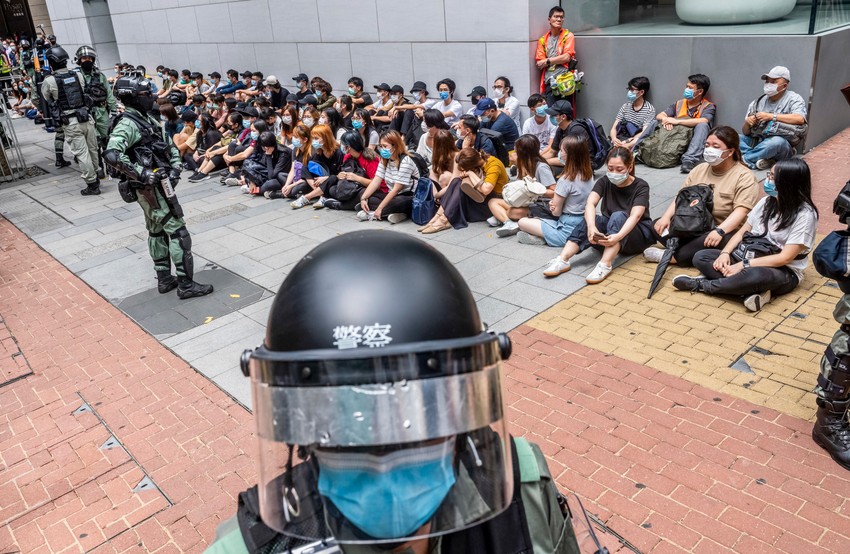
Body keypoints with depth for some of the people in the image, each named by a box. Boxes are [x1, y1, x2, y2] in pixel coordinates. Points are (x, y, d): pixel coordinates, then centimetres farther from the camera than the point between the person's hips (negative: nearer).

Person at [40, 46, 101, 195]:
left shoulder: (49, 81, -7)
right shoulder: (78, 75, 3)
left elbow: (45, 98, 10)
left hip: (70, 123, -4)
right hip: (86, 118, 4)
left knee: (82, 154, 0)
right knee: (93, 150, 15)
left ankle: (92, 184, 2)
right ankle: (95, 177, 30)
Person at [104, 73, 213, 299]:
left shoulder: (148, 120, 12)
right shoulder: (127, 125, -17)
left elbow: (170, 146, 17)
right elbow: (111, 155, -32)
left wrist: (175, 168, 1)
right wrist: (141, 173, -28)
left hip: (158, 185, 10)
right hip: (151, 188, -10)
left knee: (157, 232, 16)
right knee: (178, 233, -7)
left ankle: (164, 280, 27)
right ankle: (186, 285, -3)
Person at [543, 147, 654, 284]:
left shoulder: (641, 186, -11)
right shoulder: (604, 182, -2)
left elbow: (635, 216, -28)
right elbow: (590, 204, -20)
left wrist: (618, 236, -48)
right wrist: (591, 226, -42)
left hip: (638, 234, -3)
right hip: (608, 230, 3)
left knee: (618, 216, -34)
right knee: (589, 220, -28)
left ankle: (605, 265, -47)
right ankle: (562, 260, -39)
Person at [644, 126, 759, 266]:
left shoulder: (744, 176, -9)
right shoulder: (700, 169, 10)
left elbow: (741, 211, -21)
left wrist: (719, 231, -37)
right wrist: (666, 217, -9)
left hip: (726, 232, -6)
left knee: (718, 241, -40)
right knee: (658, 226, -11)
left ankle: (670, 256, -25)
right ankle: (692, 253, -24)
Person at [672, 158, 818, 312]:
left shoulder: (805, 214, -15)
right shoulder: (766, 202, 6)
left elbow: (785, 258, -20)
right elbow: (742, 232, 8)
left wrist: (744, 265, -25)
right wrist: (725, 253, -11)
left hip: (783, 272, -7)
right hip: (751, 259, 7)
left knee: (754, 275, -42)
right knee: (701, 257, -10)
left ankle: (702, 285, -18)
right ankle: (754, 290, -26)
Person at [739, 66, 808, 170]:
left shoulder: (794, 99, 1)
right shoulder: (758, 102, 13)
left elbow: (800, 119, -20)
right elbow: (745, 132, 11)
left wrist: (771, 116, -19)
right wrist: (747, 123, -13)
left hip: (781, 146, -4)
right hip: (755, 143, 5)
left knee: (777, 141, -40)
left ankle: (744, 160, -23)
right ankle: (758, 159, -29)